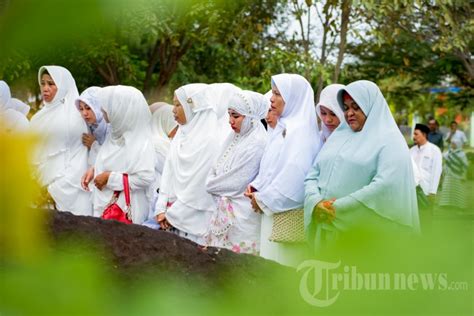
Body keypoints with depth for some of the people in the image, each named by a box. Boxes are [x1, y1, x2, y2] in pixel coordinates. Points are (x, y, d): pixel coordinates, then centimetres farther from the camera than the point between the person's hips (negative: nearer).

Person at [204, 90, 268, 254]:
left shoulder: (257, 144, -15)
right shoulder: (234, 138, 10)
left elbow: (236, 184, -15)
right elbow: (216, 170, 13)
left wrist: (212, 185, 0)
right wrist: (213, 184, -6)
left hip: (242, 215, -8)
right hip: (225, 213, 8)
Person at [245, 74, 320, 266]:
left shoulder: (301, 130, -13)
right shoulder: (283, 128, 16)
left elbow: (294, 173, -21)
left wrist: (264, 199, -13)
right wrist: (255, 186, 3)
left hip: (287, 212, -9)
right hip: (273, 208, 9)